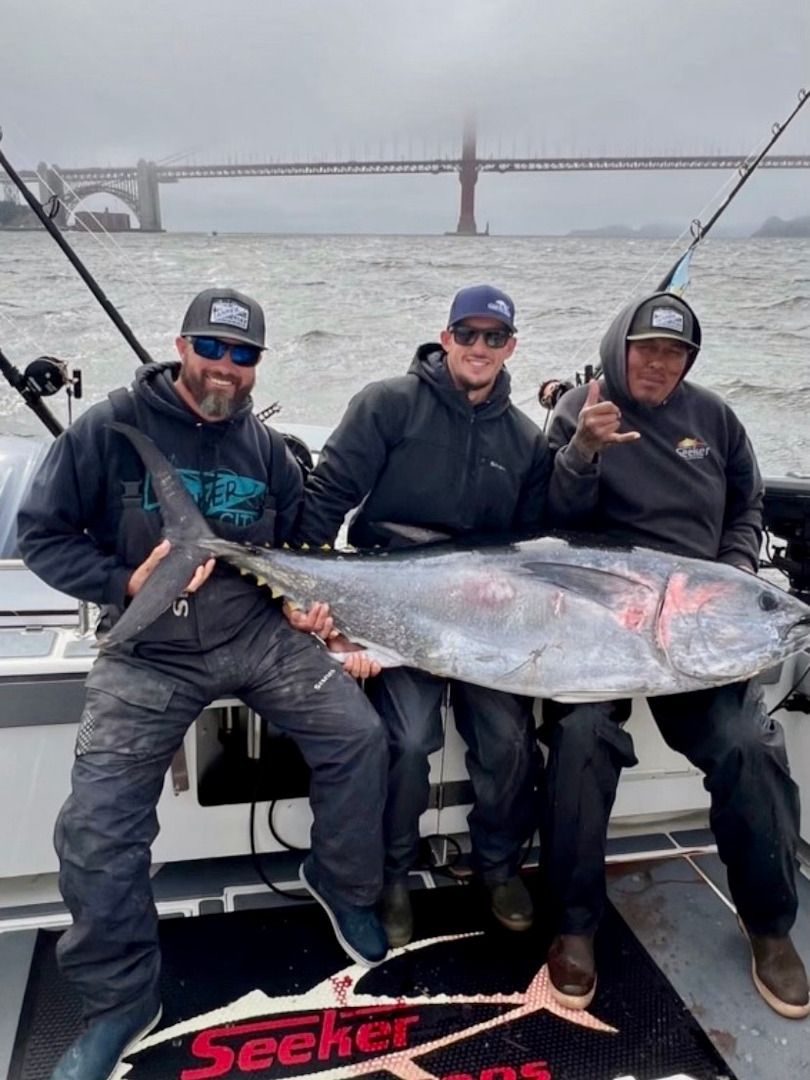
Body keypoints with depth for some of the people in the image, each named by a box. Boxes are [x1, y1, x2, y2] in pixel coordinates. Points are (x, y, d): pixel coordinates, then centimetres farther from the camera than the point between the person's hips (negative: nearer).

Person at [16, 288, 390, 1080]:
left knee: (358, 735, -12)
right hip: (148, 654, -2)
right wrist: (124, 583, -16)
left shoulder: (265, 447, 5)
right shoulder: (108, 430, -6)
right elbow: (40, 535, -4)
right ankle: (119, 1000, 13)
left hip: (259, 634, 3)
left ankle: (345, 888, 16)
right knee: (95, 823, -14)